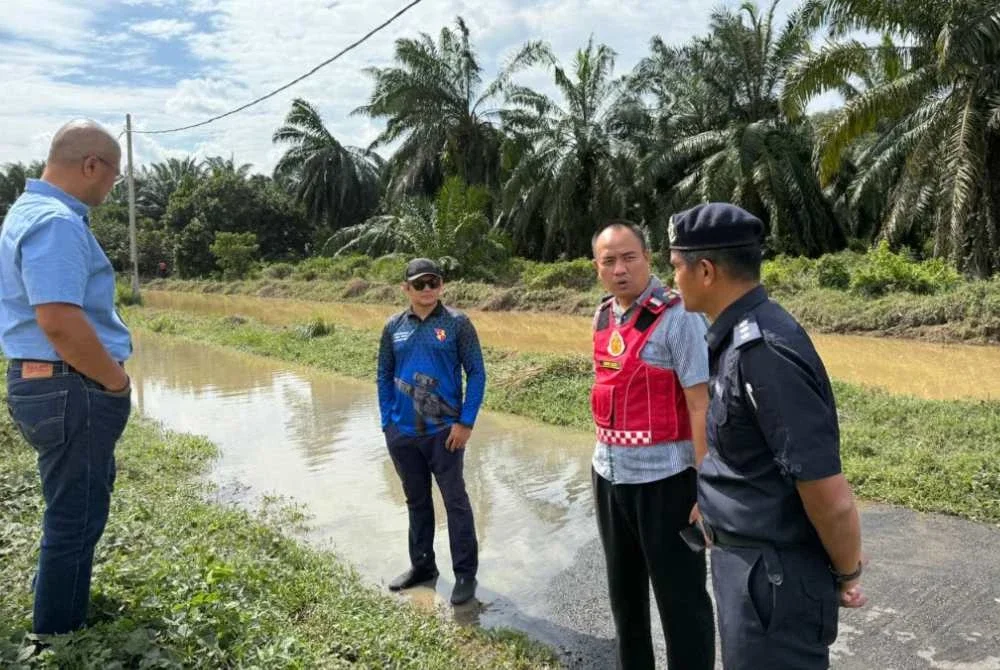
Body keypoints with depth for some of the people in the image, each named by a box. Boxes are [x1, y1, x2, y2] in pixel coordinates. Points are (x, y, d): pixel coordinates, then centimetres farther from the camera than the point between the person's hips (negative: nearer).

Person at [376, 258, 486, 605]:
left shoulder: (457, 323, -6)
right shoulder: (393, 327, 4)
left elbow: (476, 373, -6)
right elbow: (384, 376, 10)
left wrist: (465, 422, -11)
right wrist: (387, 422, 4)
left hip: (444, 431, -4)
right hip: (402, 433, 4)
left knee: (455, 501, 4)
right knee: (416, 501, 18)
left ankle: (465, 574, 18)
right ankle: (422, 565, 34)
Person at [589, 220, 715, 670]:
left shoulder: (677, 317, -16)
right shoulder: (603, 316, 6)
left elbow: (701, 404, -19)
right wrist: (604, 458, 15)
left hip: (663, 477, -7)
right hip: (609, 474, 8)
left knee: (681, 597, 6)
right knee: (624, 590, 23)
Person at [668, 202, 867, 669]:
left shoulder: (763, 350, -28)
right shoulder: (739, 337, 3)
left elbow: (829, 496, -26)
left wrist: (847, 575, -11)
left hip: (774, 573, -9)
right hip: (745, 557, 9)